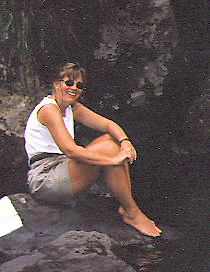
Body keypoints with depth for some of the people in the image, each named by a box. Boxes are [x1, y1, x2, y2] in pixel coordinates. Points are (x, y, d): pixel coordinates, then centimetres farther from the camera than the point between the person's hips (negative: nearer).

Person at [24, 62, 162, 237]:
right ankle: (132, 213, -10)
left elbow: (108, 124, 7)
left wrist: (125, 141, -16)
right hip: (44, 180, -10)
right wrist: (113, 159, -28)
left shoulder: (72, 108, 15)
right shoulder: (48, 109, -14)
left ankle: (125, 206, -5)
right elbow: (70, 150, -27)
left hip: (61, 168, 10)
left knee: (111, 139, -1)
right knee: (107, 149, -22)